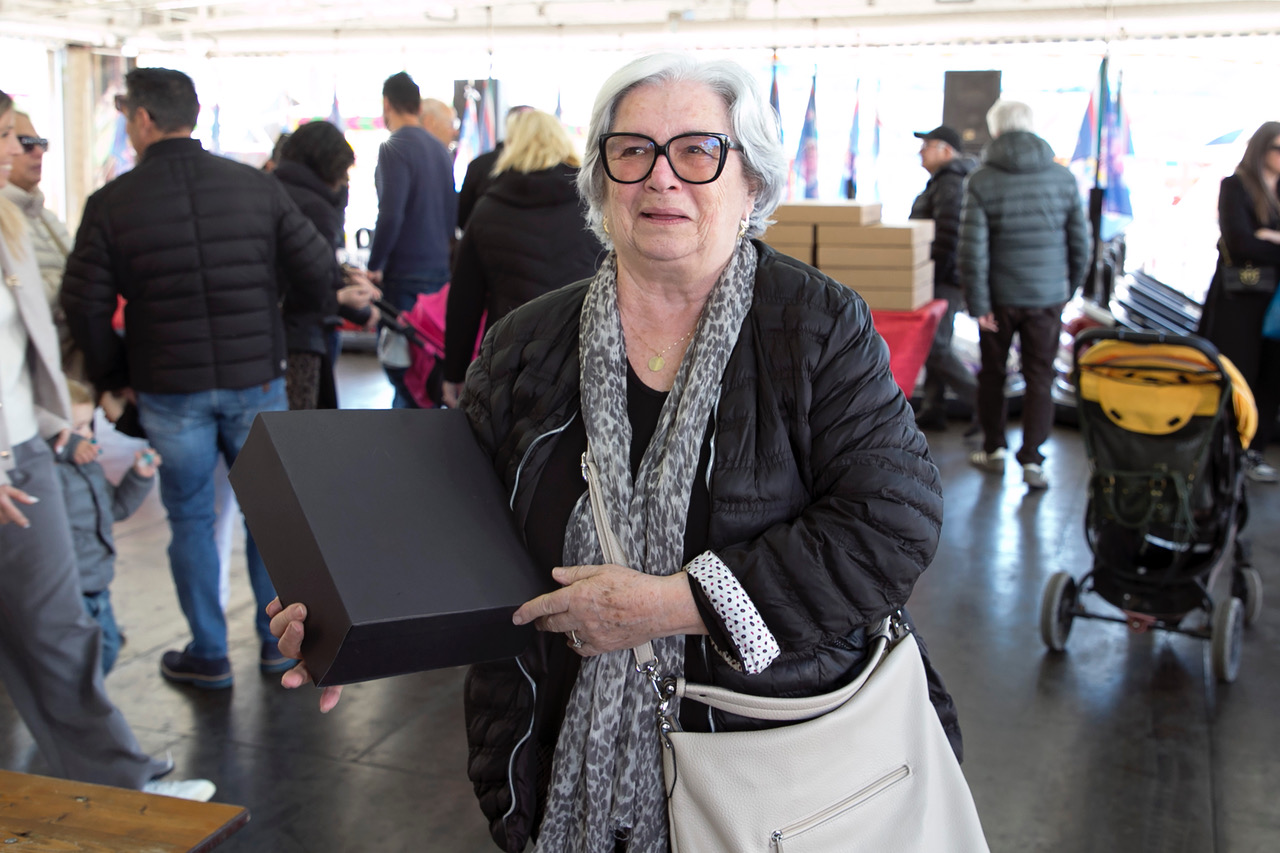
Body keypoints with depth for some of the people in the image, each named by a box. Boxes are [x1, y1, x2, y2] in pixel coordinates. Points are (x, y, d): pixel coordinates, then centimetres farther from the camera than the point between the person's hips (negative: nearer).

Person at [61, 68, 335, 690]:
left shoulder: (111, 203, -7)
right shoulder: (257, 187, -3)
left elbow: (85, 305, -7)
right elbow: (317, 269, -3)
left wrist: (115, 377, 8)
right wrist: (288, 318, 16)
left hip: (169, 391, -1)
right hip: (256, 381, 1)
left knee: (190, 518, 12)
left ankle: (208, 655, 20)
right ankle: (278, 640, 23)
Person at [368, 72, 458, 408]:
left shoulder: (395, 148, -13)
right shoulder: (440, 149, 12)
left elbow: (390, 215, -22)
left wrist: (375, 266, -13)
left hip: (403, 277, -8)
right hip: (438, 272, 8)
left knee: (400, 368, -4)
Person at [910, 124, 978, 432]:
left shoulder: (951, 184, -16)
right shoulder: (945, 181, 19)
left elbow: (948, 235, -24)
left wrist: (933, 274, -21)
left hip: (944, 280, -11)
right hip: (945, 279, 11)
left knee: (934, 347, -11)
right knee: (933, 343, 13)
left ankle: (981, 403, -7)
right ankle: (933, 410, 18)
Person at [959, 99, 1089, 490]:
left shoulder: (980, 181, -9)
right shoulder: (1062, 177, -1)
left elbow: (973, 249, -14)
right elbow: (1080, 241, 4)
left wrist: (977, 303, -8)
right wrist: (1070, 288, 17)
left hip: (1000, 297, -1)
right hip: (1047, 296, 1)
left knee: (992, 373, 15)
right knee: (1039, 377, 7)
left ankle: (994, 450, 26)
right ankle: (1032, 460, 3)